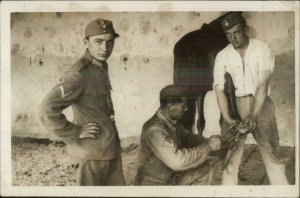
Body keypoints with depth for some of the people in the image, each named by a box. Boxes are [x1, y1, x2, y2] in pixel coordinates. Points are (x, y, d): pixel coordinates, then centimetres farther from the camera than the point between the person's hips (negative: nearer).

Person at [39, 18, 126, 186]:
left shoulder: (101, 68, 8)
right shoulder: (80, 74, -21)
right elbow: (47, 110, -28)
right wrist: (75, 135, -19)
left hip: (111, 146, 9)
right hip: (95, 149, -8)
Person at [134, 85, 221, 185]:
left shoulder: (172, 121, -3)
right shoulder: (155, 130, -31)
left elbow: (186, 137, 15)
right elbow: (177, 161, -38)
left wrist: (207, 142, -6)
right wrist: (207, 147, -27)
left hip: (171, 174, 9)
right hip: (155, 184, -9)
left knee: (205, 169, 5)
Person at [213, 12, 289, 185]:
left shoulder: (262, 49, -6)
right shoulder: (222, 56, 0)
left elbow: (263, 85, -14)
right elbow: (220, 89, -6)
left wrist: (253, 115, -25)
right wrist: (227, 118, -19)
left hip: (261, 105, -1)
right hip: (235, 106, 1)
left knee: (272, 155, 5)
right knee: (230, 158, 2)